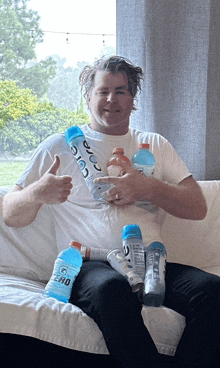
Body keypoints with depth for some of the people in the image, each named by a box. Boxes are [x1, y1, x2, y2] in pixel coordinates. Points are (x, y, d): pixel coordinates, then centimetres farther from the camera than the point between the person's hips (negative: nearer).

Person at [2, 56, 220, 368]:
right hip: (88, 265, -2)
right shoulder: (60, 146, 14)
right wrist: (37, 193, -14)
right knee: (111, 289, -38)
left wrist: (150, 188, -4)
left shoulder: (154, 145, 22)